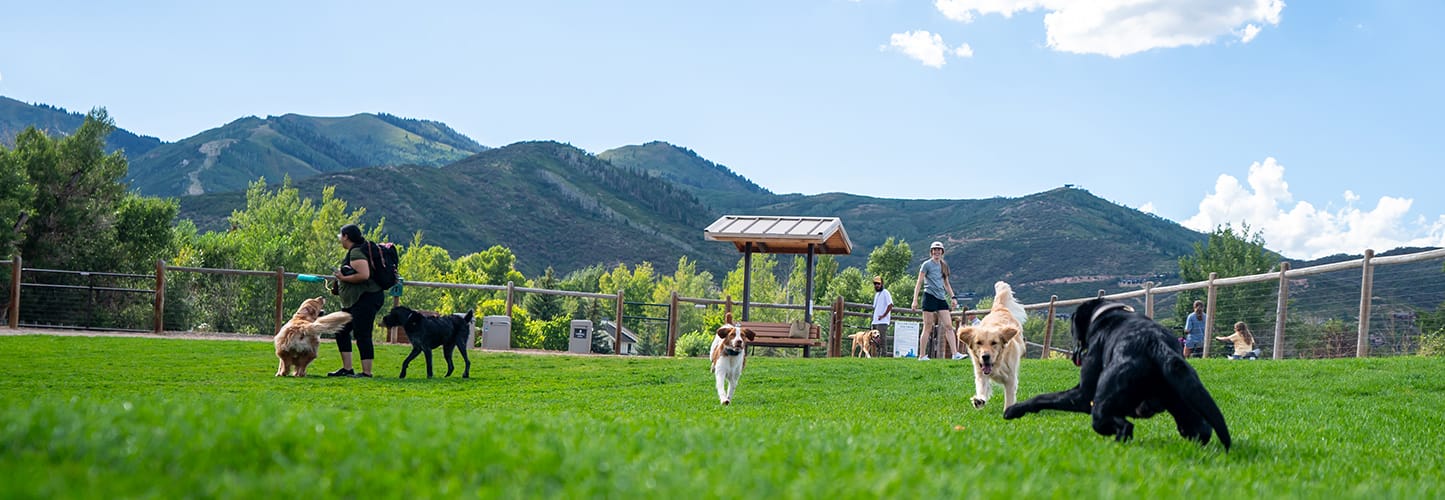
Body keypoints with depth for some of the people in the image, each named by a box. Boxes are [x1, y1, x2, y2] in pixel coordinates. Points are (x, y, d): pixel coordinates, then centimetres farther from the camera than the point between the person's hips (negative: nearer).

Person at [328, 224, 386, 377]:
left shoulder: (356, 253, -15)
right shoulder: (353, 251, 17)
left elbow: (364, 275, -27)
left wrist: (344, 278, -17)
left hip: (366, 298, -11)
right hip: (353, 301, 11)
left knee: (362, 335, -10)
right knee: (342, 332, 13)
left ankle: (366, 372, -7)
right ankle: (347, 369, 17)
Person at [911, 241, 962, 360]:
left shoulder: (944, 266, 17)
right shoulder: (927, 264, 0)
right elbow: (919, 283, -2)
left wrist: (952, 297, 13)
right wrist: (915, 299, -8)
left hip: (941, 298, 6)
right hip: (930, 296, -6)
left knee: (949, 326, -4)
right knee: (928, 328, -5)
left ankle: (955, 353, -8)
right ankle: (922, 355, 1)